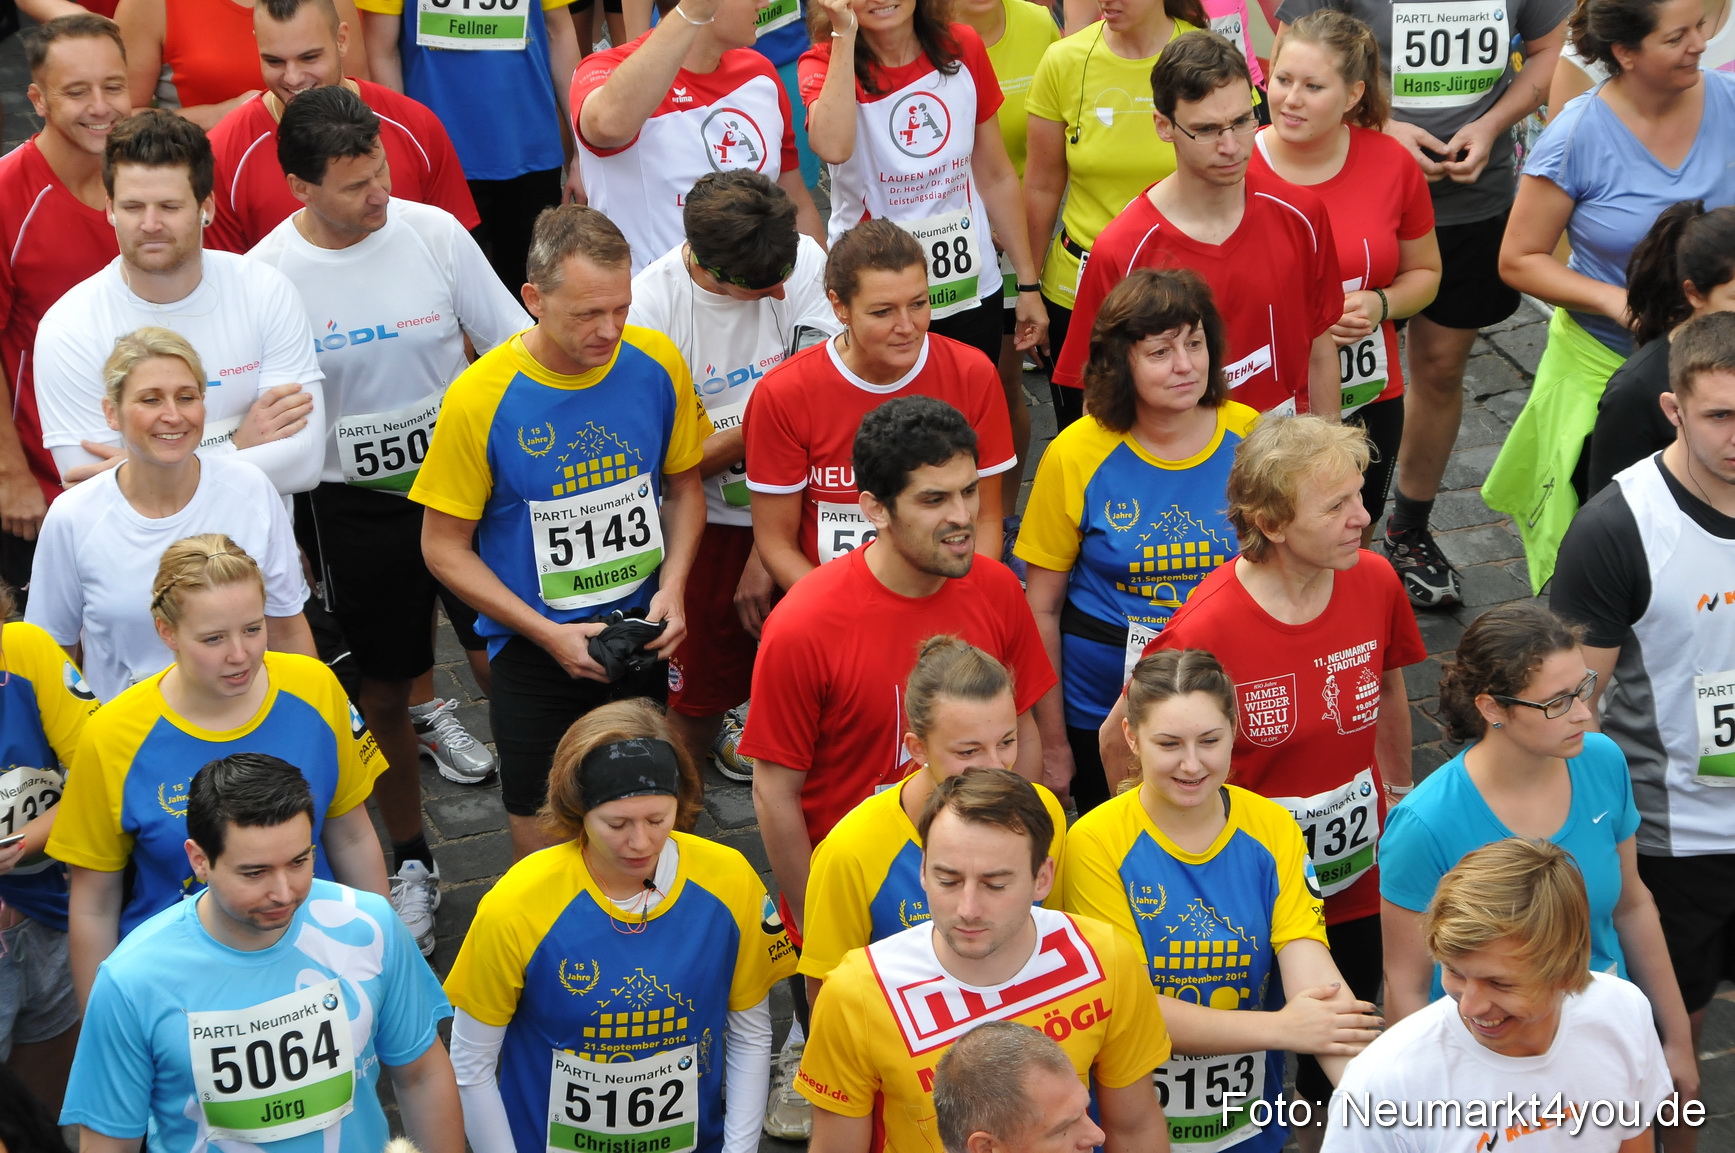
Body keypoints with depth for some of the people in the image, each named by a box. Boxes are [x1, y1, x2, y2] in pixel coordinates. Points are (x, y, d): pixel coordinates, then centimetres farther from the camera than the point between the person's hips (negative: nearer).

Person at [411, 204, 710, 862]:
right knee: (540, 826, 8)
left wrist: (672, 589, -9)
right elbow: (444, 546, -11)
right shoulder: (479, 398, -20)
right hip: (534, 651, -3)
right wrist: (547, 634, -17)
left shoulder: (657, 363, -9)